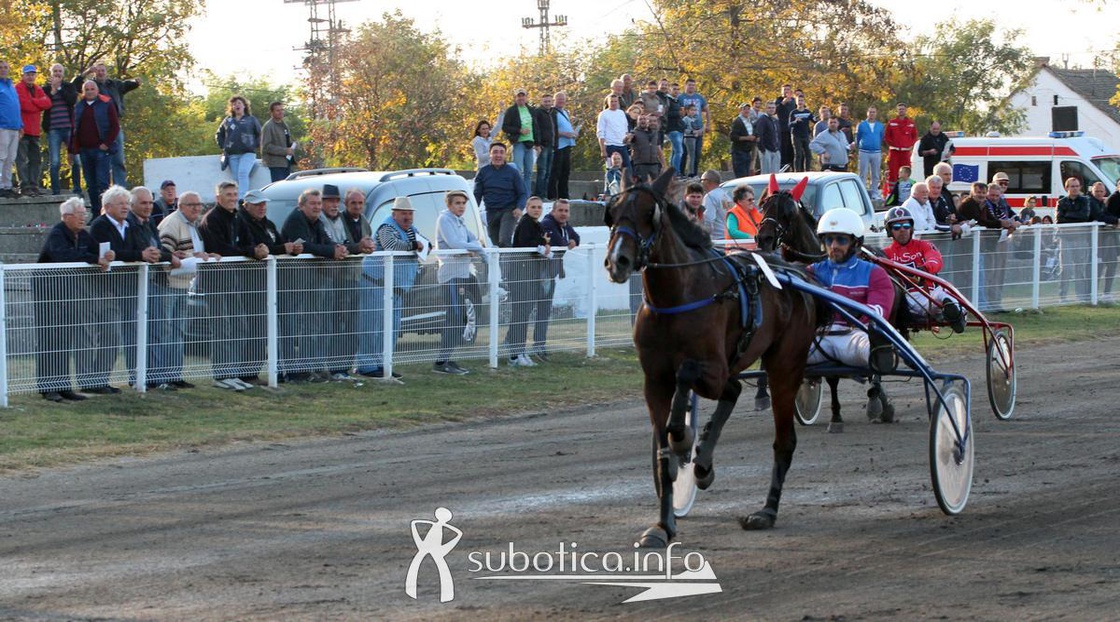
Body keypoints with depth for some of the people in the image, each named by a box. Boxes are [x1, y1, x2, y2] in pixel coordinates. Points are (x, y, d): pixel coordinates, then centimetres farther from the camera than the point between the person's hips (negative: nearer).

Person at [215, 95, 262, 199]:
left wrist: (255, 146, -1)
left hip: (248, 153, -4)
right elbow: (218, 135, 24)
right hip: (232, 155, 4)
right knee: (236, 178, -1)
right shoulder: (227, 120, 15)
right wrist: (223, 147, 12)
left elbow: (260, 134, 10)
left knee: (243, 173, -24)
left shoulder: (251, 120, 7)